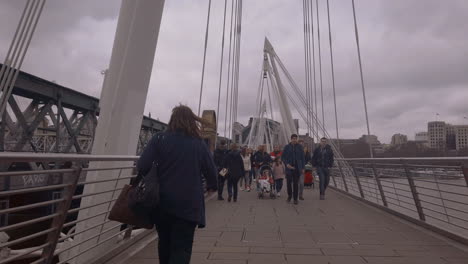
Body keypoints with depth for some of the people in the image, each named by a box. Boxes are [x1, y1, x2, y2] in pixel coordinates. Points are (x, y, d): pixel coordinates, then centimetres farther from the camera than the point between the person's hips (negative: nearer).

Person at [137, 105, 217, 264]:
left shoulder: (160, 139, -3)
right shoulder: (199, 144, 0)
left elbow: (142, 167, -9)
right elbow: (211, 170, 4)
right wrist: (212, 186, 23)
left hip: (162, 201, 2)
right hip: (188, 204, -1)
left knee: (165, 241, 23)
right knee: (182, 247, 7)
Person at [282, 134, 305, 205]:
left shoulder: (300, 147, 4)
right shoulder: (287, 147, 2)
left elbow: (302, 158, 7)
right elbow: (283, 156, 3)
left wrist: (302, 168, 2)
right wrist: (287, 164, -11)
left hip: (297, 168, 0)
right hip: (289, 168, 0)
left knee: (296, 183, 2)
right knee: (288, 182, 3)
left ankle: (295, 199, 14)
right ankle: (289, 195, 27)